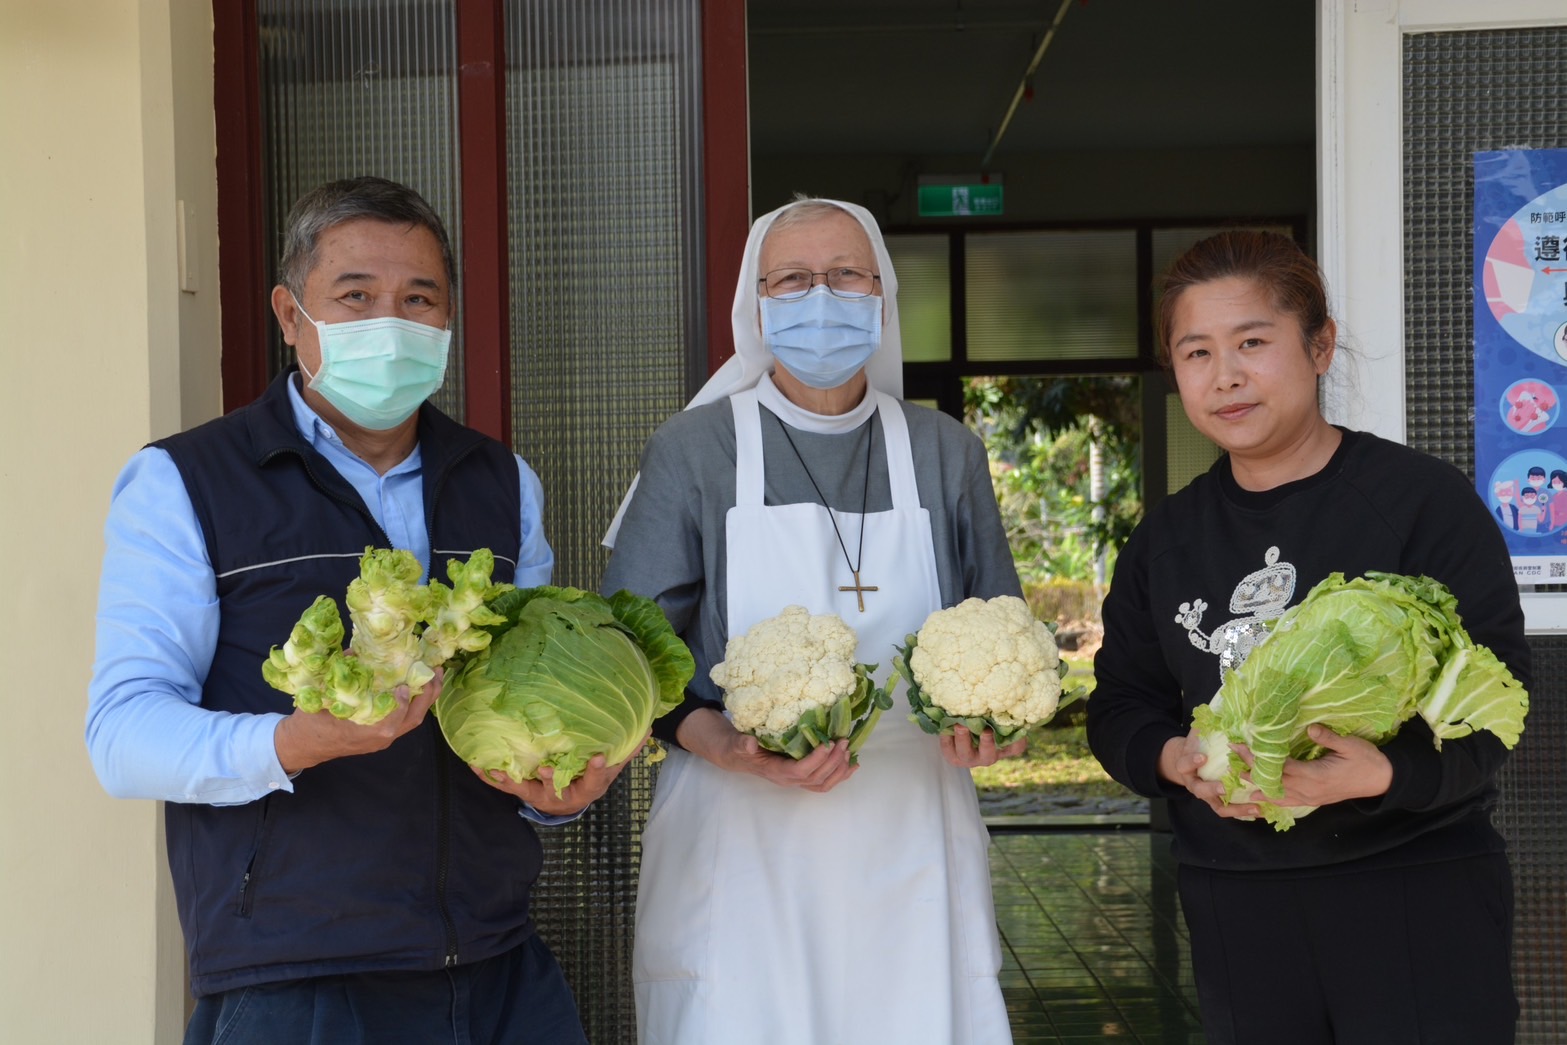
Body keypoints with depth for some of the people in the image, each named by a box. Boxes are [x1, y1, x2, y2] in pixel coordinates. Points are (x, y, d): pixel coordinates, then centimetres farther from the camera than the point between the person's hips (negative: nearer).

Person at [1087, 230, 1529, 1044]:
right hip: (1235, 907, 4)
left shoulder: (1423, 499, -7)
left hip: (1418, 893, -4)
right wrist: (1173, 758, -13)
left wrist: (1385, 772, -29)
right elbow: (1120, 708, 9)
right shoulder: (1165, 539, 8)